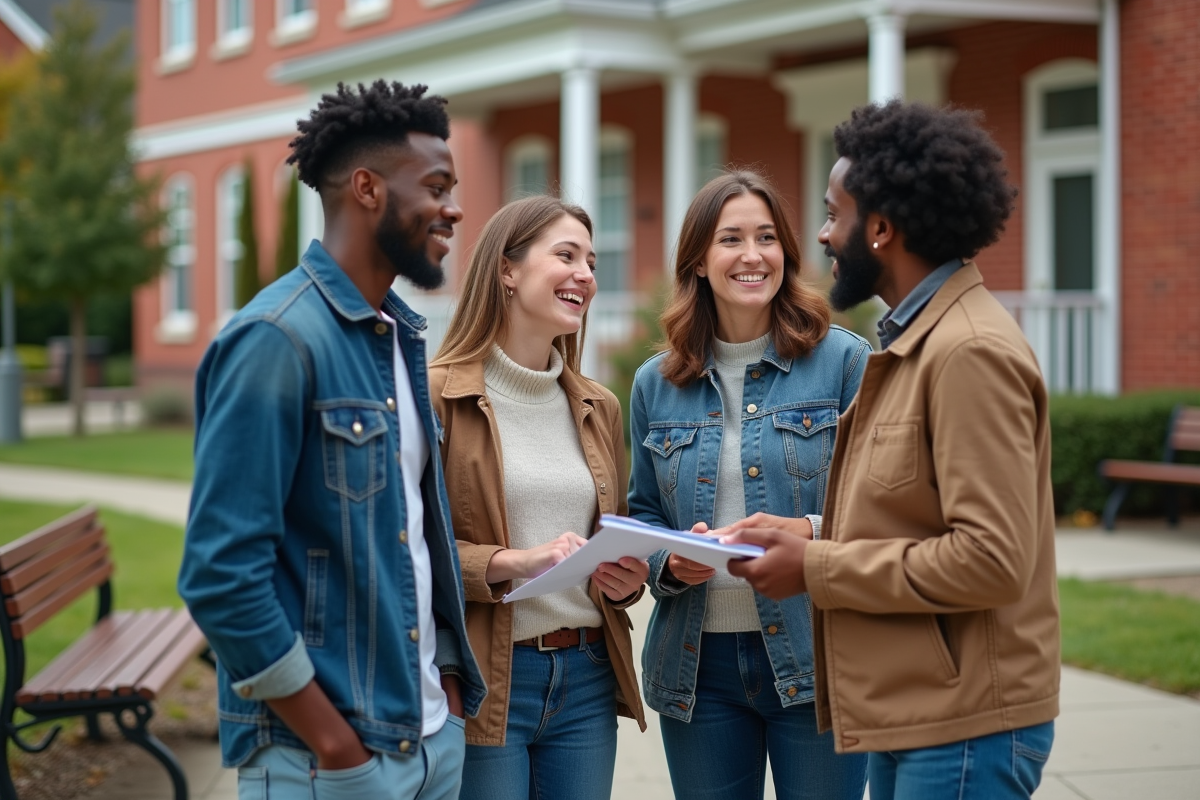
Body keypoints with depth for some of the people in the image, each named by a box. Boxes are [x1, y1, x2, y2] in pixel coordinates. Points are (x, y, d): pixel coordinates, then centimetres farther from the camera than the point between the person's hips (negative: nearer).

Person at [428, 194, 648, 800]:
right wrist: (510, 562, -21)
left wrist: (625, 582, 2)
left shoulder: (598, 408, 14)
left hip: (587, 677, 6)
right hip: (482, 682, -6)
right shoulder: (437, 395, -6)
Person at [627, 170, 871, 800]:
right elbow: (642, 513, 14)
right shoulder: (656, 384, 8)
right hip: (698, 660, 3)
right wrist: (670, 560, -7)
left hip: (813, 656, -3)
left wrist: (811, 535, -21)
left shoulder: (845, 361, -2)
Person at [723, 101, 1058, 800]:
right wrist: (794, 536, 3)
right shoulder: (917, 340, 13)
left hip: (963, 727, -9)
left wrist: (815, 568, -16)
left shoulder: (971, 350, -18)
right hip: (908, 716, 9)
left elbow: (993, 557, -23)